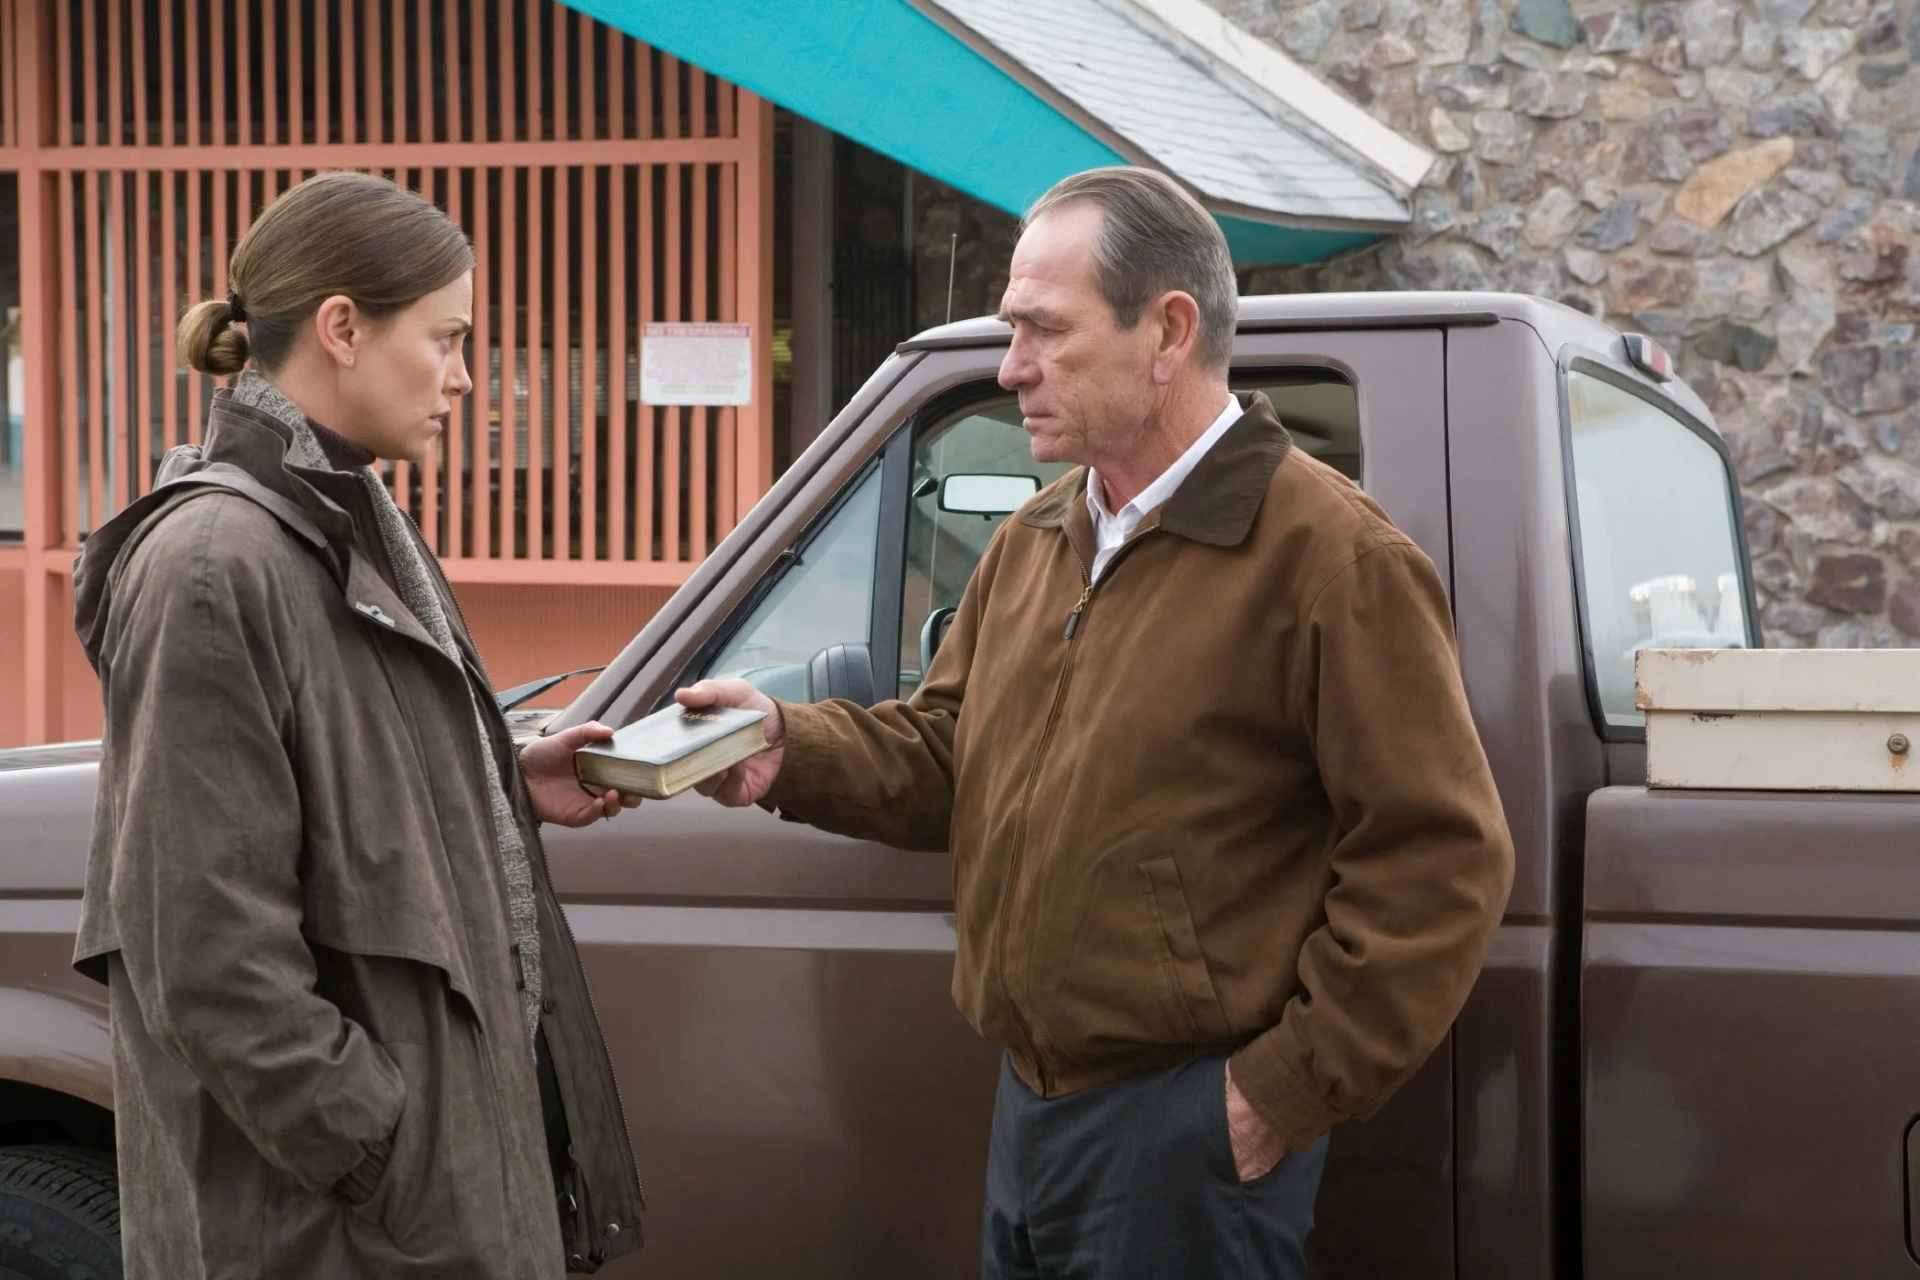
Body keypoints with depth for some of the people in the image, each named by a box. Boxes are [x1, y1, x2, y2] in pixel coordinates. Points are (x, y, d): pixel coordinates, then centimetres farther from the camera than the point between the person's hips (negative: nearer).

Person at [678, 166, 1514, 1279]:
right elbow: (945, 754, 19)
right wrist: (791, 746, 0)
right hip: (1030, 1105, 8)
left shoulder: (1331, 557, -14)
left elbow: (1441, 862, -16)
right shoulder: (1035, 543, 13)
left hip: (1188, 1141, -7)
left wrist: (1291, 1090, -15)